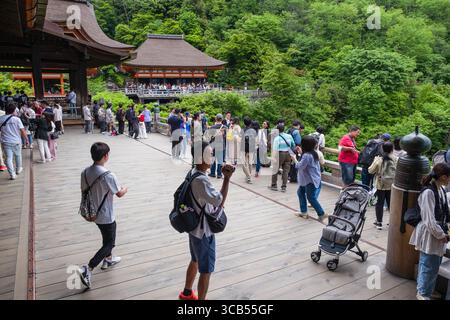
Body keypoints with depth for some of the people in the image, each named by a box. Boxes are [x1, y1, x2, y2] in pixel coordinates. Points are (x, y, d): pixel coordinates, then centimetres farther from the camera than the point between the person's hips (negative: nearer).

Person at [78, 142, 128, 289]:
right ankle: (87, 269, 0)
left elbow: (84, 191, 3)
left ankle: (108, 259, 47)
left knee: (107, 236, 29)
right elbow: (119, 194, -14)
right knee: (109, 243, 9)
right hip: (106, 216, -7)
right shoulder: (108, 176, -28)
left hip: (93, 213, 7)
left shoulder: (85, 172, -9)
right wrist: (125, 189, 8)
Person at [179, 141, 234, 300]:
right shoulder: (201, 180, -30)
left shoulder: (193, 173, 1)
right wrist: (227, 178, -26)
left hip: (195, 227, 10)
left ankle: (187, 293, 48)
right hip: (203, 231, -10)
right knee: (206, 270, 6)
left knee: (195, 261, 28)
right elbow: (220, 201, -29)